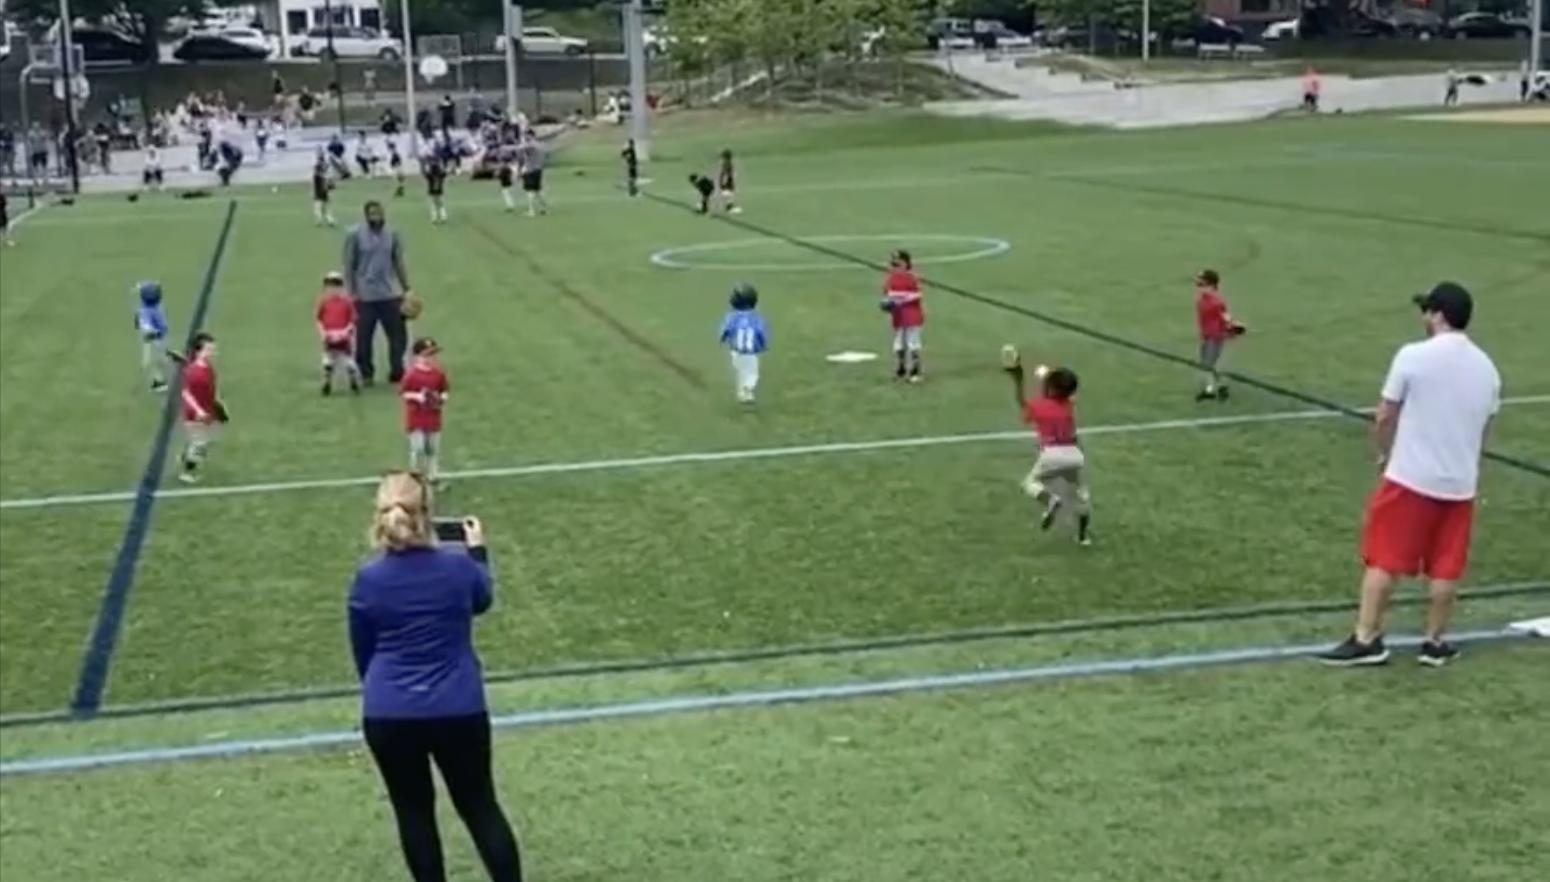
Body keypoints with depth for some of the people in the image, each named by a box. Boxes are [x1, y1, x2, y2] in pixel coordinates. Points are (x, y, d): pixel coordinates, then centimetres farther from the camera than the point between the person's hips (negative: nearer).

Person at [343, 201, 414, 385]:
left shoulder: (392, 234, 3)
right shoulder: (355, 235, -7)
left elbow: (399, 263, 11)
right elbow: (349, 266, -3)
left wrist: (407, 289, 9)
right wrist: (351, 292, -7)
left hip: (391, 294, 3)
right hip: (365, 296, -3)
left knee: (399, 335, 3)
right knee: (363, 337, 3)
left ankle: (396, 373, 14)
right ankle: (366, 374, 18)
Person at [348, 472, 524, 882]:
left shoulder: (367, 580, -7)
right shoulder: (458, 565, -9)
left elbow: (362, 654, 6)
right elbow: (483, 600, 16)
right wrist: (478, 551, 31)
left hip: (387, 715, 0)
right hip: (458, 710, 0)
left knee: (413, 812, 14)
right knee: (480, 806, 13)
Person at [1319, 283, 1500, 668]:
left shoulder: (1413, 356, -12)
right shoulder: (1487, 367, 4)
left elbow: (1385, 419, -6)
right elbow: (1484, 428, 15)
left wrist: (1387, 453, 13)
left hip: (1411, 477, -4)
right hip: (1460, 483, 4)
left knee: (1383, 560, 5)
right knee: (1446, 567, 11)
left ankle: (1366, 640, 8)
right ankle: (1435, 643, 20)